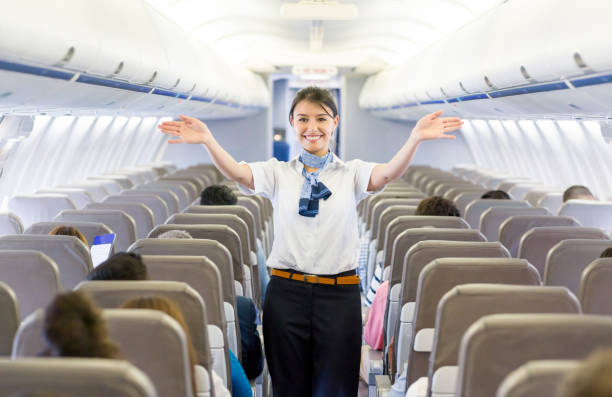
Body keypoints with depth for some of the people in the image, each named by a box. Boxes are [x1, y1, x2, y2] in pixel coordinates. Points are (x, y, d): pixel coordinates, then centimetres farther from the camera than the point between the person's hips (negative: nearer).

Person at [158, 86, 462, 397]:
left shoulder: (351, 172, 6)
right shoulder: (278, 173, 6)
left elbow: (387, 174, -14)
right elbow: (237, 173, -12)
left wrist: (416, 138, -34)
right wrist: (207, 140, -33)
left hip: (339, 294, 0)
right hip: (287, 292, 1)